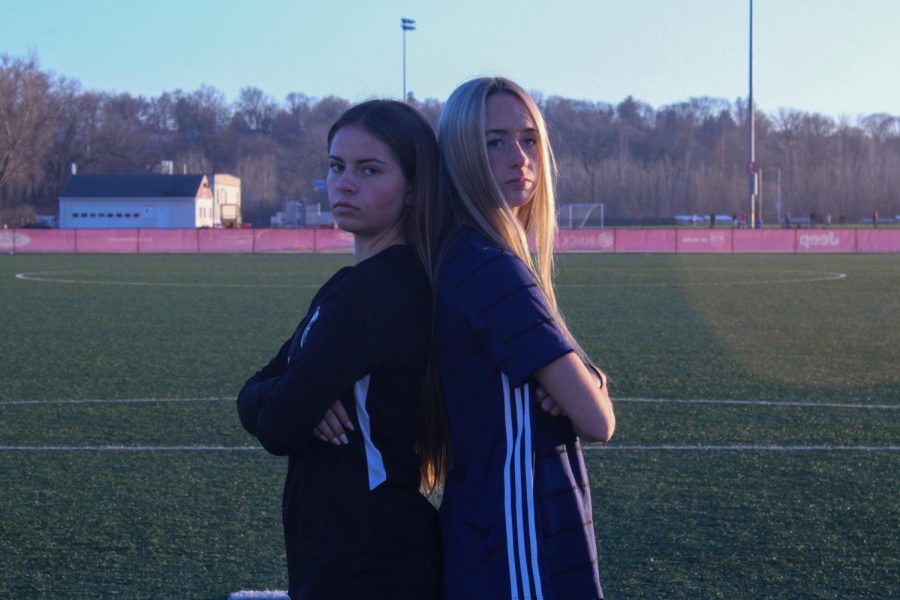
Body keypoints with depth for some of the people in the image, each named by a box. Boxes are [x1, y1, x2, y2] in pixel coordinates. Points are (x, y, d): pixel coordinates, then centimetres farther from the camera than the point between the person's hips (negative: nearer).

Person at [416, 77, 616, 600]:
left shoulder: (461, 259, 9)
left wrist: (583, 380, -10)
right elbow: (596, 420, -20)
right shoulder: (492, 269, -19)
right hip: (524, 556, -9)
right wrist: (589, 391, 3)